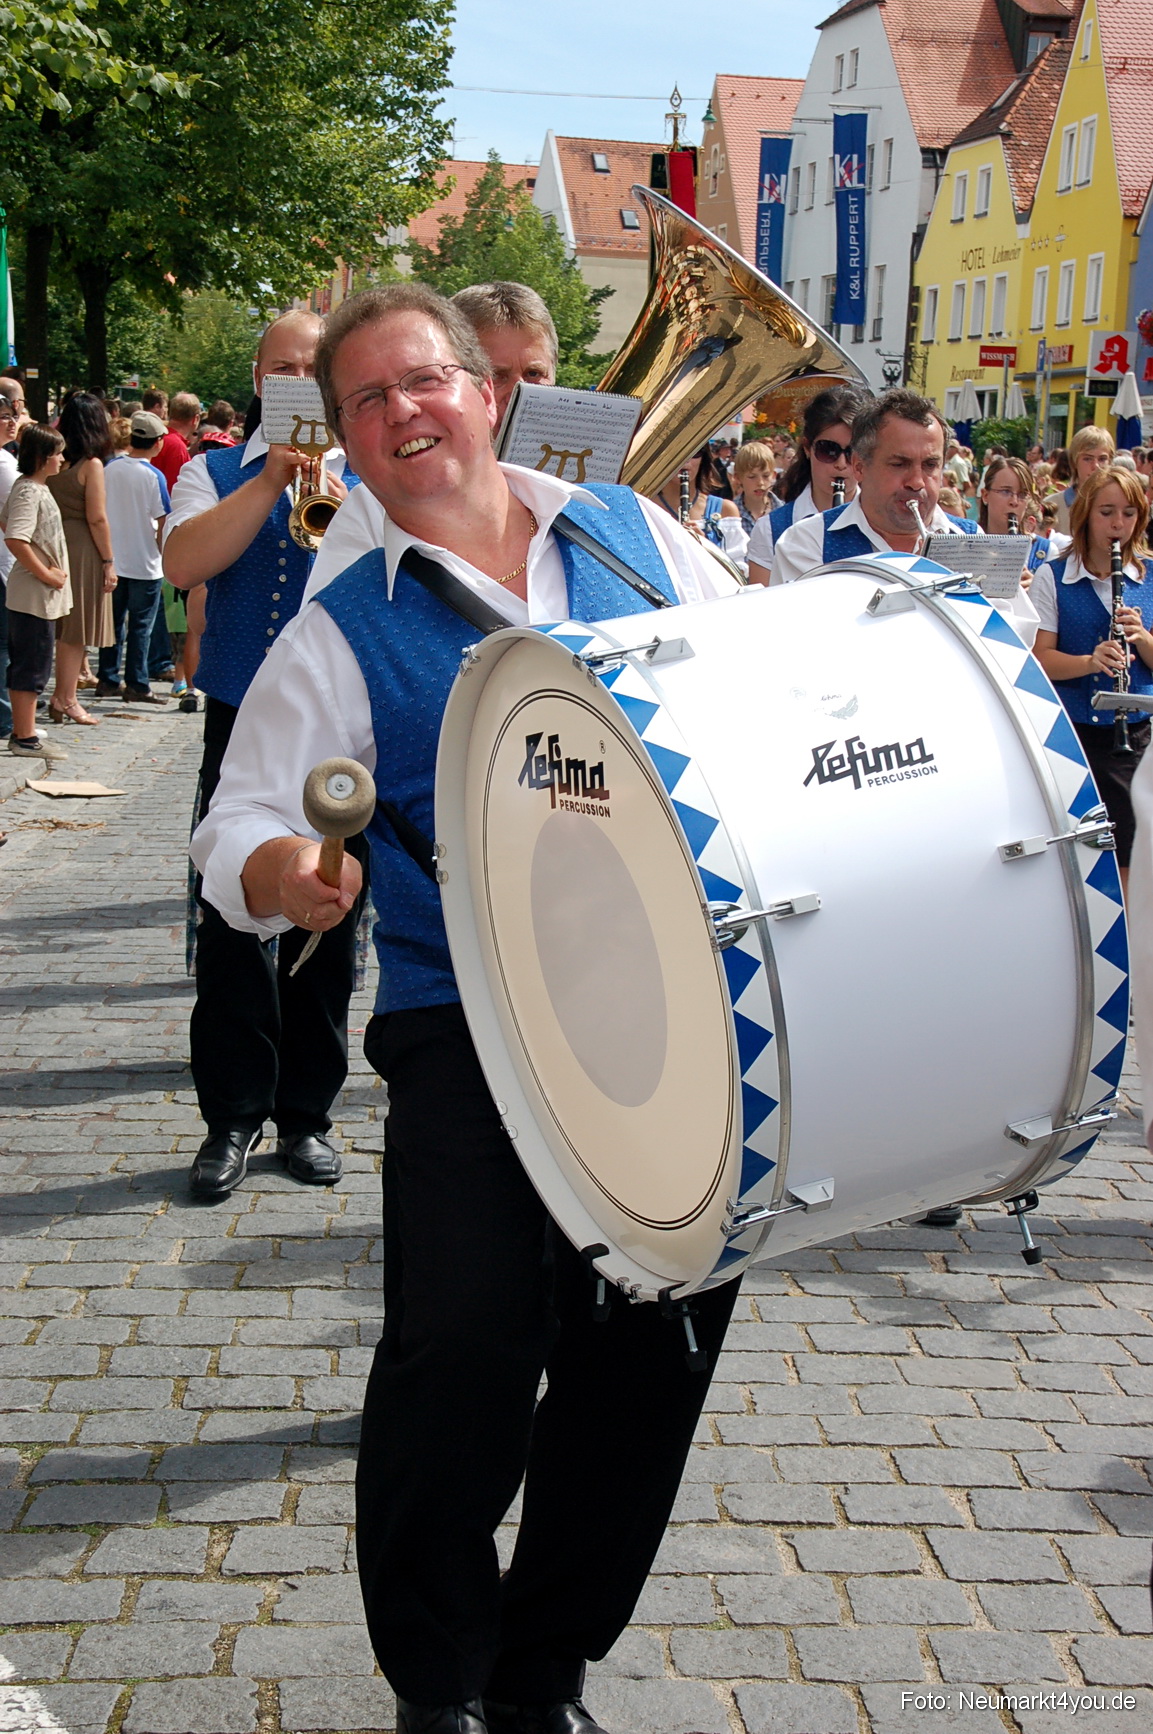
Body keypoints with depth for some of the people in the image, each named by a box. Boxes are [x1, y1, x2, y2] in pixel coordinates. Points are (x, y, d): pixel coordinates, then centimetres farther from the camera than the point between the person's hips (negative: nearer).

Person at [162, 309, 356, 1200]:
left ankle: (306, 1111, 17)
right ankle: (233, 1117, 11)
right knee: (232, 920, 0)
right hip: (242, 720, 0)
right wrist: (272, 478, -13)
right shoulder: (215, 472, 11)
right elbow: (183, 563, -9)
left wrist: (342, 513, -19)